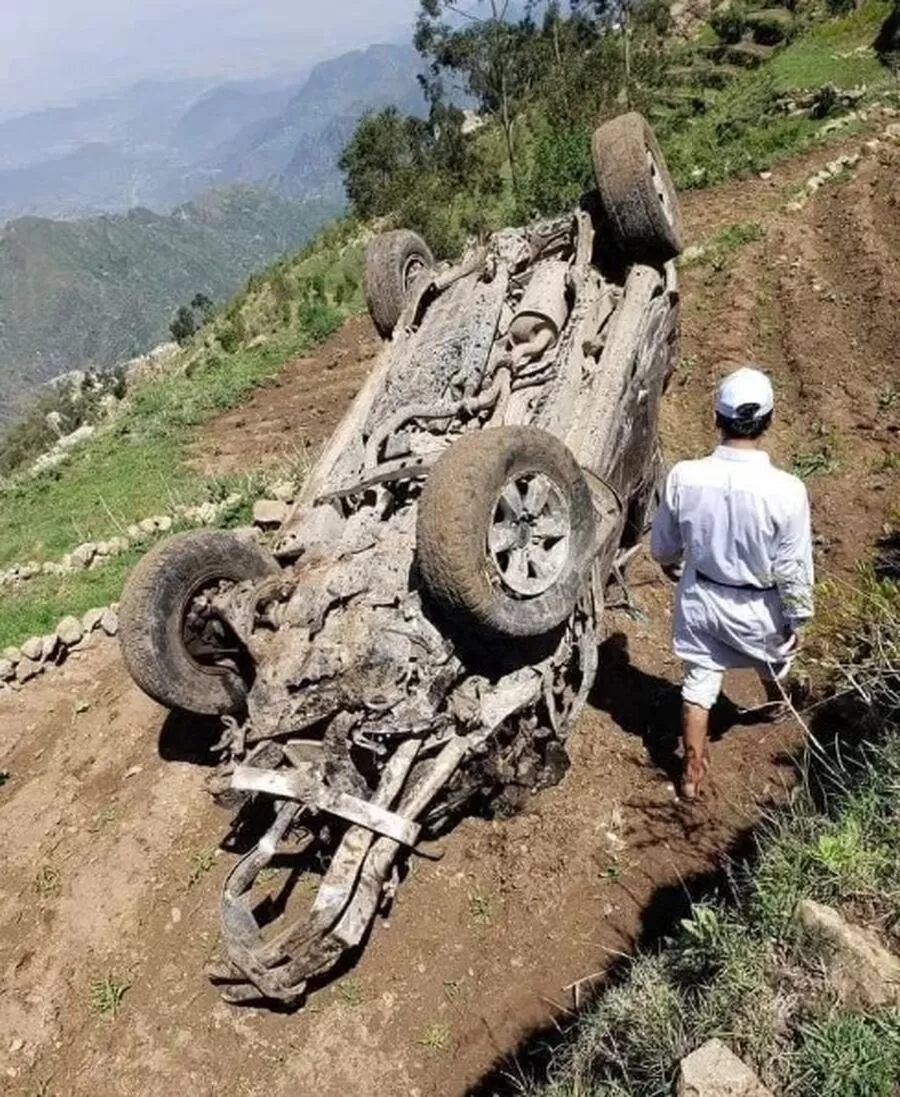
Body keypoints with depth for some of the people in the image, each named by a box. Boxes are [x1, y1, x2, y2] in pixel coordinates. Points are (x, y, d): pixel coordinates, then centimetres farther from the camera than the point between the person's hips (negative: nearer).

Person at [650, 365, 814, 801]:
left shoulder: (684, 476, -22)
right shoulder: (786, 491, -29)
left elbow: (663, 543, -5)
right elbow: (794, 568, -17)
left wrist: (670, 563, 18)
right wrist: (797, 618, 0)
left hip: (700, 598, 1)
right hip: (758, 607, 0)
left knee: (698, 684, 18)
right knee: (772, 658, 33)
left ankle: (692, 771, 31)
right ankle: (778, 702, 65)